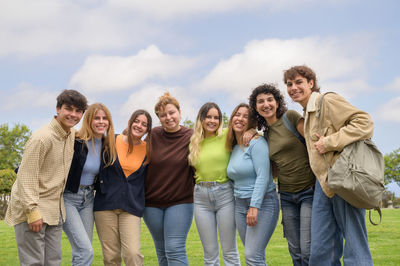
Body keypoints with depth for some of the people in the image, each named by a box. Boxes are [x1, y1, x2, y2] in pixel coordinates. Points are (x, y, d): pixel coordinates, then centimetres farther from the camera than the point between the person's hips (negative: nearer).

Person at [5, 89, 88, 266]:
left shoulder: (72, 134, 7)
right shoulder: (42, 137, -17)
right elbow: (26, 176, -19)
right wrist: (33, 211, -22)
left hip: (54, 211, 8)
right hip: (31, 209, -8)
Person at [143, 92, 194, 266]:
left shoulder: (190, 137, -7)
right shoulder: (153, 135, -1)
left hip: (180, 202, -3)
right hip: (152, 203, 3)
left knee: (175, 250, -10)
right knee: (162, 251, 12)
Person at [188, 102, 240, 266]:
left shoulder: (226, 136, -1)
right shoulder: (194, 142, 11)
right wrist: (197, 176, 4)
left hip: (225, 193, -3)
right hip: (201, 197, 3)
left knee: (229, 251, 2)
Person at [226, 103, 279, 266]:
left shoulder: (256, 143, -11)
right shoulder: (233, 148, 13)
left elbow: (263, 177, -18)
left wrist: (254, 207, -22)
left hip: (262, 203, -8)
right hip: (240, 205, 8)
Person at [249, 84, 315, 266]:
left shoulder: (291, 117, -5)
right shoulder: (265, 134, 13)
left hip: (309, 191, -6)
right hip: (287, 195, 6)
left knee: (308, 250, -12)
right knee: (295, 251, 7)